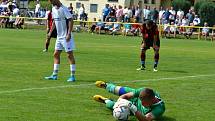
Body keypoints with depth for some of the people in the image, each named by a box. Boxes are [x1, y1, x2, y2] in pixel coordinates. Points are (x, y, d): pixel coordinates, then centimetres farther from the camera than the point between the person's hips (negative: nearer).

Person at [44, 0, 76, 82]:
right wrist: (50, 32, 17)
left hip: (66, 37, -9)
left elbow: (71, 20, -19)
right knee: (56, 54, 10)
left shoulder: (63, 9, -16)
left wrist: (69, 34, -24)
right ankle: (54, 75, 17)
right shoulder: (54, 9, 10)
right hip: (59, 36, 9)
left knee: (70, 55, -4)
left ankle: (72, 76, -1)